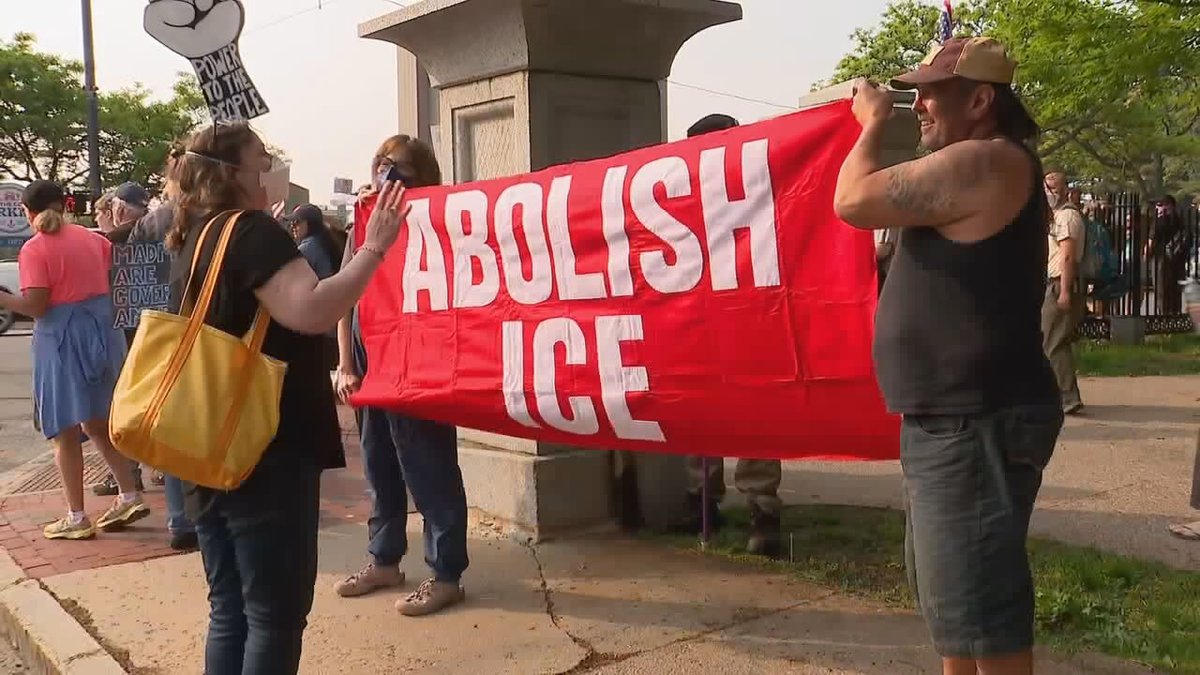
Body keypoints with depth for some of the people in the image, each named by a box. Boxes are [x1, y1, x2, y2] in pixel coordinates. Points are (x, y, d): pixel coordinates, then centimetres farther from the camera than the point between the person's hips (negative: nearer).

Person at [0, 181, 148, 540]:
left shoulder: (34, 249, -11)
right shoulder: (92, 238, 8)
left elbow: (35, 306, -17)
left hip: (62, 339, -6)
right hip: (100, 331, 6)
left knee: (65, 431, 3)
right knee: (98, 422, 18)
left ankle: (77, 518, 7)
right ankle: (130, 496, 16)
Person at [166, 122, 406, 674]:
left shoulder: (194, 238, 13)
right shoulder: (252, 230, -13)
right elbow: (311, 312, -28)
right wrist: (374, 248, -24)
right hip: (267, 453, -9)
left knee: (230, 611, 15)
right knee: (276, 613, 0)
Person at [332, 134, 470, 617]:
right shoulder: (364, 226, 11)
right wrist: (346, 368, 8)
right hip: (370, 369, 7)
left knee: (430, 472, -1)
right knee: (379, 468, 17)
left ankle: (446, 574, 8)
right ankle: (384, 560, 31)